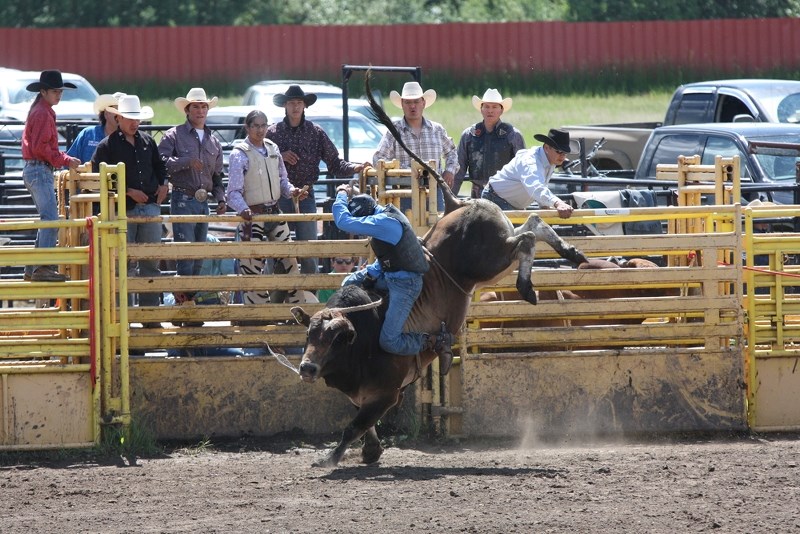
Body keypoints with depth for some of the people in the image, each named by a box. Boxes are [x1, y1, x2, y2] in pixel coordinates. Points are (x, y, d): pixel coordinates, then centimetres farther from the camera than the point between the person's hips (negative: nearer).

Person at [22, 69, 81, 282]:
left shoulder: (40, 111, 20)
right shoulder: (42, 113, -12)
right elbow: (40, 147, -19)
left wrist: (65, 160, 15)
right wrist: (65, 160, -13)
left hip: (33, 170, 11)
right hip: (40, 170, -11)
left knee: (47, 220, 14)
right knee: (51, 219, -16)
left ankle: (32, 269, 15)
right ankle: (43, 267, -23)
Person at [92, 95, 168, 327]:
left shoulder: (147, 142, 14)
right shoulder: (107, 146, -2)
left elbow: (159, 165, 29)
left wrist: (164, 184, 9)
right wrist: (129, 191, -11)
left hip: (150, 206, 4)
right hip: (124, 210, -4)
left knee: (151, 261, 5)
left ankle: (149, 312, 10)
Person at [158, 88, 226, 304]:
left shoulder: (213, 142, 18)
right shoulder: (174, 136, 0)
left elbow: (217, 176, 23)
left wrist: (221, 199, 9)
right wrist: (187, 162, -19)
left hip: (203, 203, 6)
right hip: (183, 200, -6)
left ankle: (191, 297, 12)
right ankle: (184, 294, -13)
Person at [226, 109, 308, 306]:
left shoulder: (273, 149, 9)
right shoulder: (239, 154, -10)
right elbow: (234, 192, -15)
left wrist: (292, 191, -4)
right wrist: (242, 209, -34)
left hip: (275, 213, 6)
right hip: (252, 216, -6)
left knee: (289, 262, 9)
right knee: (253, 267, -4)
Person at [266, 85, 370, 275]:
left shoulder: (315, 132, 5)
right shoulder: (273, 132, 5)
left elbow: (334, 163, 3)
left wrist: (355, 168, -13)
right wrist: (279, 157, -10)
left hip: (305, 196, 0)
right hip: (279, 198, 0)